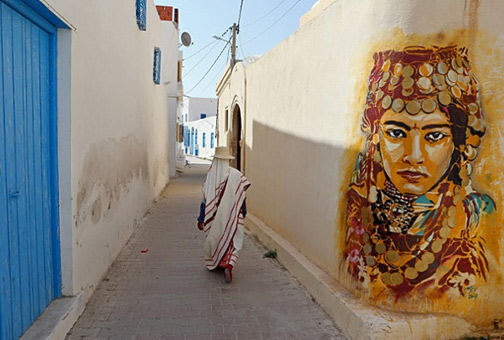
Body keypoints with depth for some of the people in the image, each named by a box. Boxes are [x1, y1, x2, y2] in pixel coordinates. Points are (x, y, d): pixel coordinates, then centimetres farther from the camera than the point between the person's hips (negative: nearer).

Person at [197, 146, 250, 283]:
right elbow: (242, 196, -3)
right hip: (232, 216, -1)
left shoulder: (210, 176, -9)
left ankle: (212, 264, 38)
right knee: (232, 241, 7)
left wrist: (201, 219, -3)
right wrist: (243, 212, 11)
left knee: (213, 238, 22)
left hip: (214, 217, 1)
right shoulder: (236, 175, -8)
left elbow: (205, 199, -8)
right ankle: (228, 265, -14)